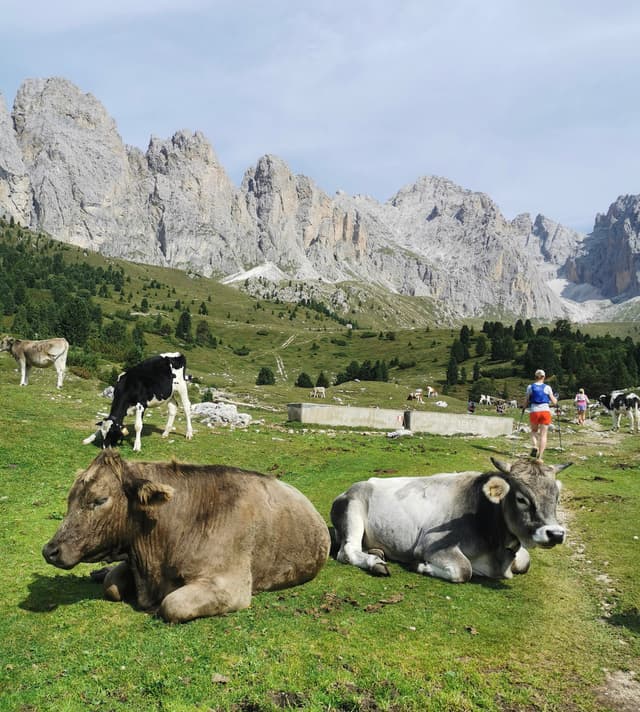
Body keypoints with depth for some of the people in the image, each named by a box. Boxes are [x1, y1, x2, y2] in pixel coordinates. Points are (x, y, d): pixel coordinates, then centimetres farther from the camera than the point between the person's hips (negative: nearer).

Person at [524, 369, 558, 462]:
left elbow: (526, 402, 3)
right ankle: (539, 457, -3)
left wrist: (525, 406, 25)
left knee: (534, 431, 23)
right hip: (545, 411, 0)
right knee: (543, 434, 4)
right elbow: (554, 402, 6)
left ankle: (534, 447, -4)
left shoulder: (530, 387, 4)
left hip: (534, 412, 0)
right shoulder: (547, 387, 4)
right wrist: (555, 399, 27)